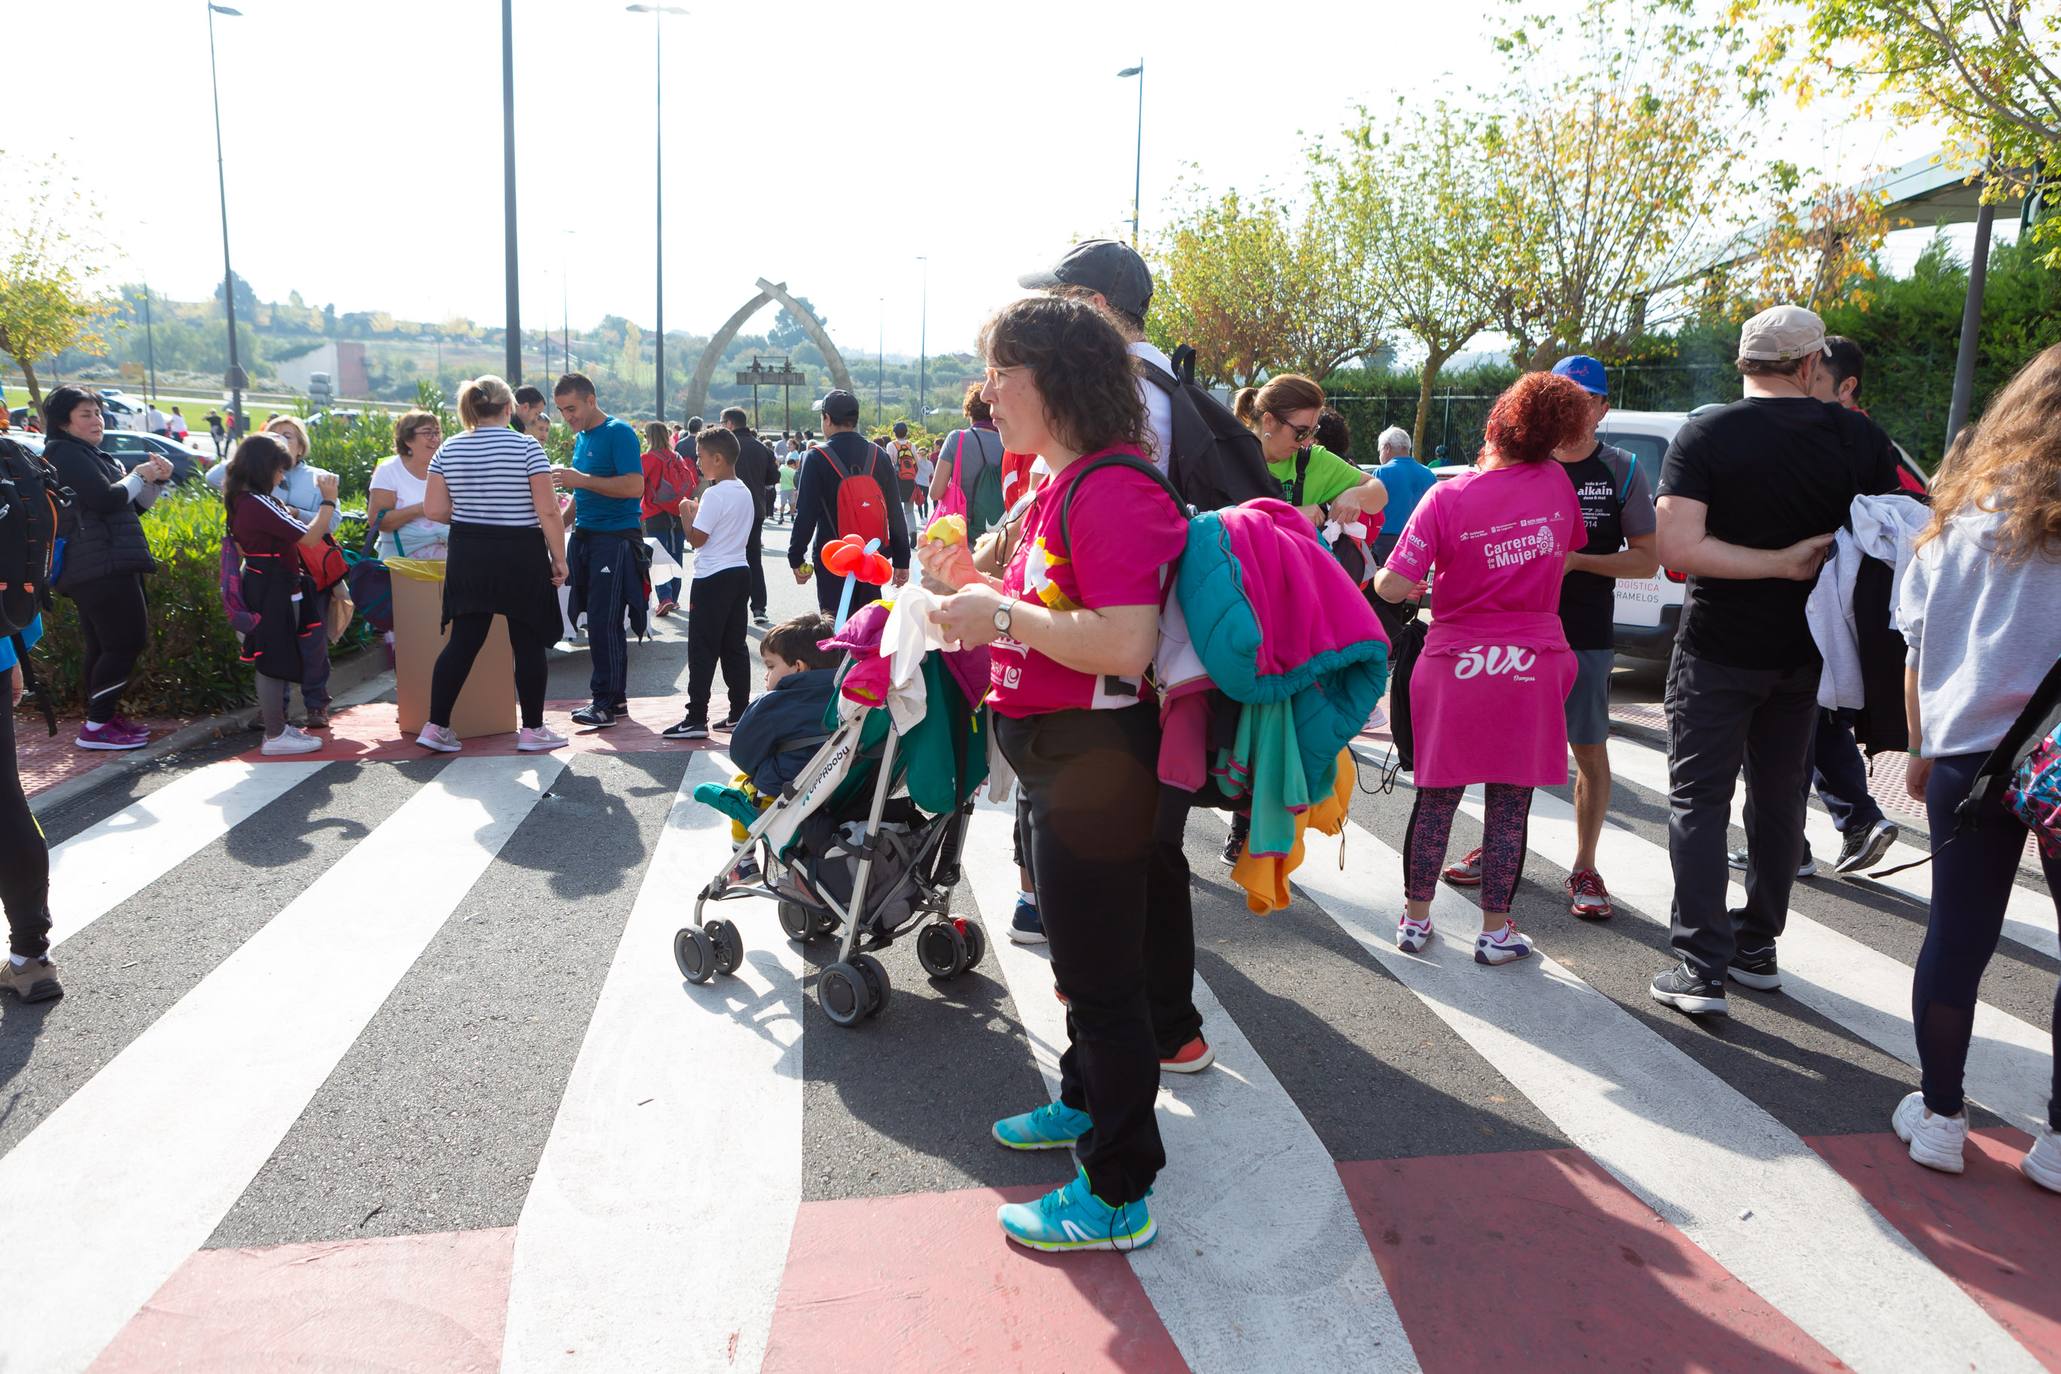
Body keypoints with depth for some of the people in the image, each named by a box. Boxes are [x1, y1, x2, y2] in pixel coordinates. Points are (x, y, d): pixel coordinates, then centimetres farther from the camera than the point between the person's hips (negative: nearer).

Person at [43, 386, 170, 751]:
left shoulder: (90, 455, 23)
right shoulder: (67, 454, -8)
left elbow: (132, 506, 22)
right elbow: (105, 499, -21)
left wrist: (156, 480, 6)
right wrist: (138, 476, -5)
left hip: (107, 566, 11)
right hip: (102, 567, -11)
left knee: (102, 647, 14)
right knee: (127, 643, -11)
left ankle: (105, 717, 21)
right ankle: (97, 727, -7)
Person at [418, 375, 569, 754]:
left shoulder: (449, 449, 3)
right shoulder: (527, 447, -10)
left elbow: (434, 510, 2)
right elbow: (547, 512, -14)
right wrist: (559, 559, -5)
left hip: (468, 556, 4)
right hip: (521, 556, -4)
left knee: (463, 641, 9)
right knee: (528, 643, 5)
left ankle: (436, 726, 10)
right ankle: (532, 729, 12)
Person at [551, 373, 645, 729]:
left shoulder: (619, 433, -9)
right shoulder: (581, 437, 17)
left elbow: (634, 486, -20)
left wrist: (581, 480, -21)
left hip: (616, 537, -8)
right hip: (586, 536, 8)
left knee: (604, 623, -9)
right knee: (599, 622, 9)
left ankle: (606, 702, -5)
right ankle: (616, 696, 17)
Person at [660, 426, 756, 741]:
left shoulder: (715, 494, -16)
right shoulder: (745, 492, 11)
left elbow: (697, 538, -16)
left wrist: (686, 513, 0)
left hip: (713, 578, -8)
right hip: (740, 572, 8)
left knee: (702, 650, -5)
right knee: (734, 647, 11)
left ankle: (696, 719, -4)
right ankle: (739, 713, 13)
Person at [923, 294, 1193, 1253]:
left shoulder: (1112, 490, -21)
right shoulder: (1062, 484, 13)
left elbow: (1125, 641, -30)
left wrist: (1001, 616, -22)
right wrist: (975, 582, 9)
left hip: (1095, 759, -11)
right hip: (1059, 754, 11)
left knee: (1100, 975, 1)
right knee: (1085, 955, 26)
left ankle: (1118, 1195, 16)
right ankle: (1086, 1103, 46)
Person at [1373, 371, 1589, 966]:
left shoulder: (1446, 497, -11)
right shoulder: (1557, 483, -2)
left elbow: (1392, 585, -16)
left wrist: (1397, 583, 6)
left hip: (1454, 666, -1)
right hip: (1531, 668, 1)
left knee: (1436, 799, 11)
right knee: (1509, 803, 7)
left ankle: (1415, 918, 21)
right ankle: (1496, 931, 16)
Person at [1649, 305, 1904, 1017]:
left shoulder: (1704, 435, -13)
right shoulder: (1861, 438, -3)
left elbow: (1677, 549, -23)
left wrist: (1780, 561, -17)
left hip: (1717, 651, -4)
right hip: (1805, 653, 4)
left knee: (1699, 799, 3)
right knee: (1779, 795, 17)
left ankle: (1702, 968, -1)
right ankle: (1758, 948, 27)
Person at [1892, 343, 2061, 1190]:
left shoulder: (1962, 512, 5)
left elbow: (1917, 649, 8)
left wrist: (1922, 750, 18)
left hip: (1966, 753, 3)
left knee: (1957, 937, 10)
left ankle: (1940, 1117, 20)